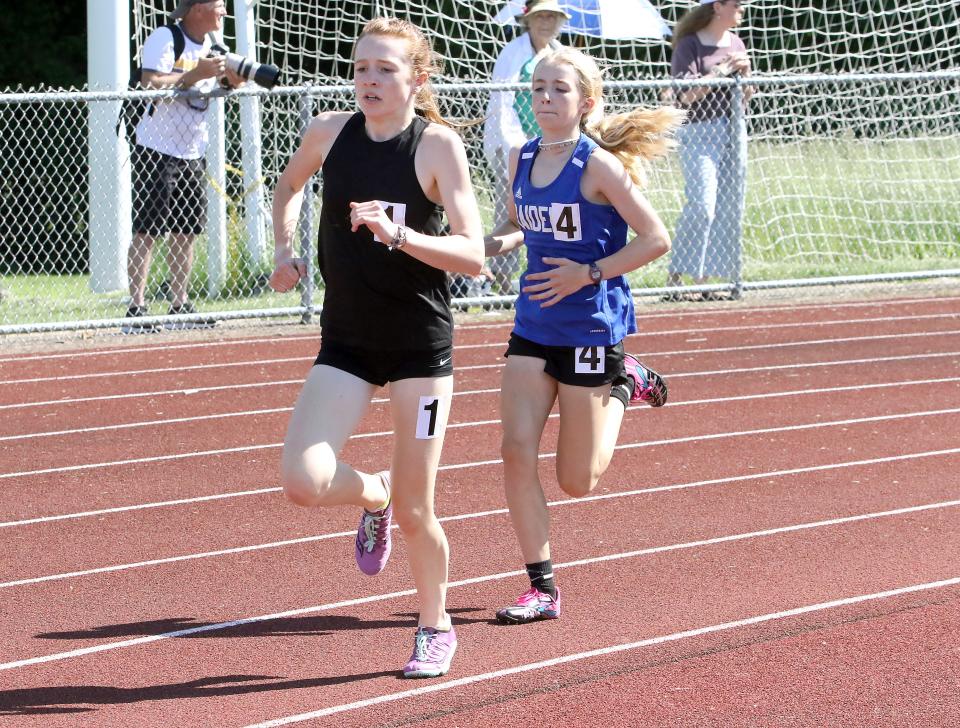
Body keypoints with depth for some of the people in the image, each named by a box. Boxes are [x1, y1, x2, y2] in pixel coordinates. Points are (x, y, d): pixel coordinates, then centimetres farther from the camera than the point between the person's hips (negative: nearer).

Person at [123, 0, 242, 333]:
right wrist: (196, 74, -26)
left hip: (193, 152, 8)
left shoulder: (212, 44, 11)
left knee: (186, 231, 8)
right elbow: (150, 83, -25)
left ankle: (180, 306, 14)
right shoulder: (165, 38, -13)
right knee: (147, 231, -7)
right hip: (157, 151, -8)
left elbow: (224, 84, 19)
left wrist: (231, 77, -3)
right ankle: (136, 309, -7)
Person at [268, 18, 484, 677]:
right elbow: (289, 186, 23)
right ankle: (373, 494, 19)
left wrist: (398, 233, -30)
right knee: (303, 481, -17)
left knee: (414, 511, 0)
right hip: (346, 343, 3)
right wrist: (285, 248, 6)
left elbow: (473, 256, -17)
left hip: (422, 343, -3)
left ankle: (436, 627, 27)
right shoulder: (329, 132, 0)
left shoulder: (439, 145, -11)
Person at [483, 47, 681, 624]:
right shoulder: (522, 159, 3)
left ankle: (624, 385, 29)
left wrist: (589, 274, -19)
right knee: (517, 452, -9)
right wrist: (498, 242, -2)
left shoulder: (599, 165, -15)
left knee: (577, 482, 4)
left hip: (591, 327, -5)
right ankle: (543, 588, 2)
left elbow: (656, 238, -13)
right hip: (534, 326, 5)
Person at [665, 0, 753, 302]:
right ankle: (675, 277, -13)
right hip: (700, 132, -7)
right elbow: (687, 95, -15)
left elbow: (744, 96, 14)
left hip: (733, 129, 7)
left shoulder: (735, 43, 13)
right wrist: (722, 71, -18)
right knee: (702, 206, -18)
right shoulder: (690, 45, -7)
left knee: (730, 209, 4)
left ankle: (703, 280, 9)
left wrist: (745, 73, -5)